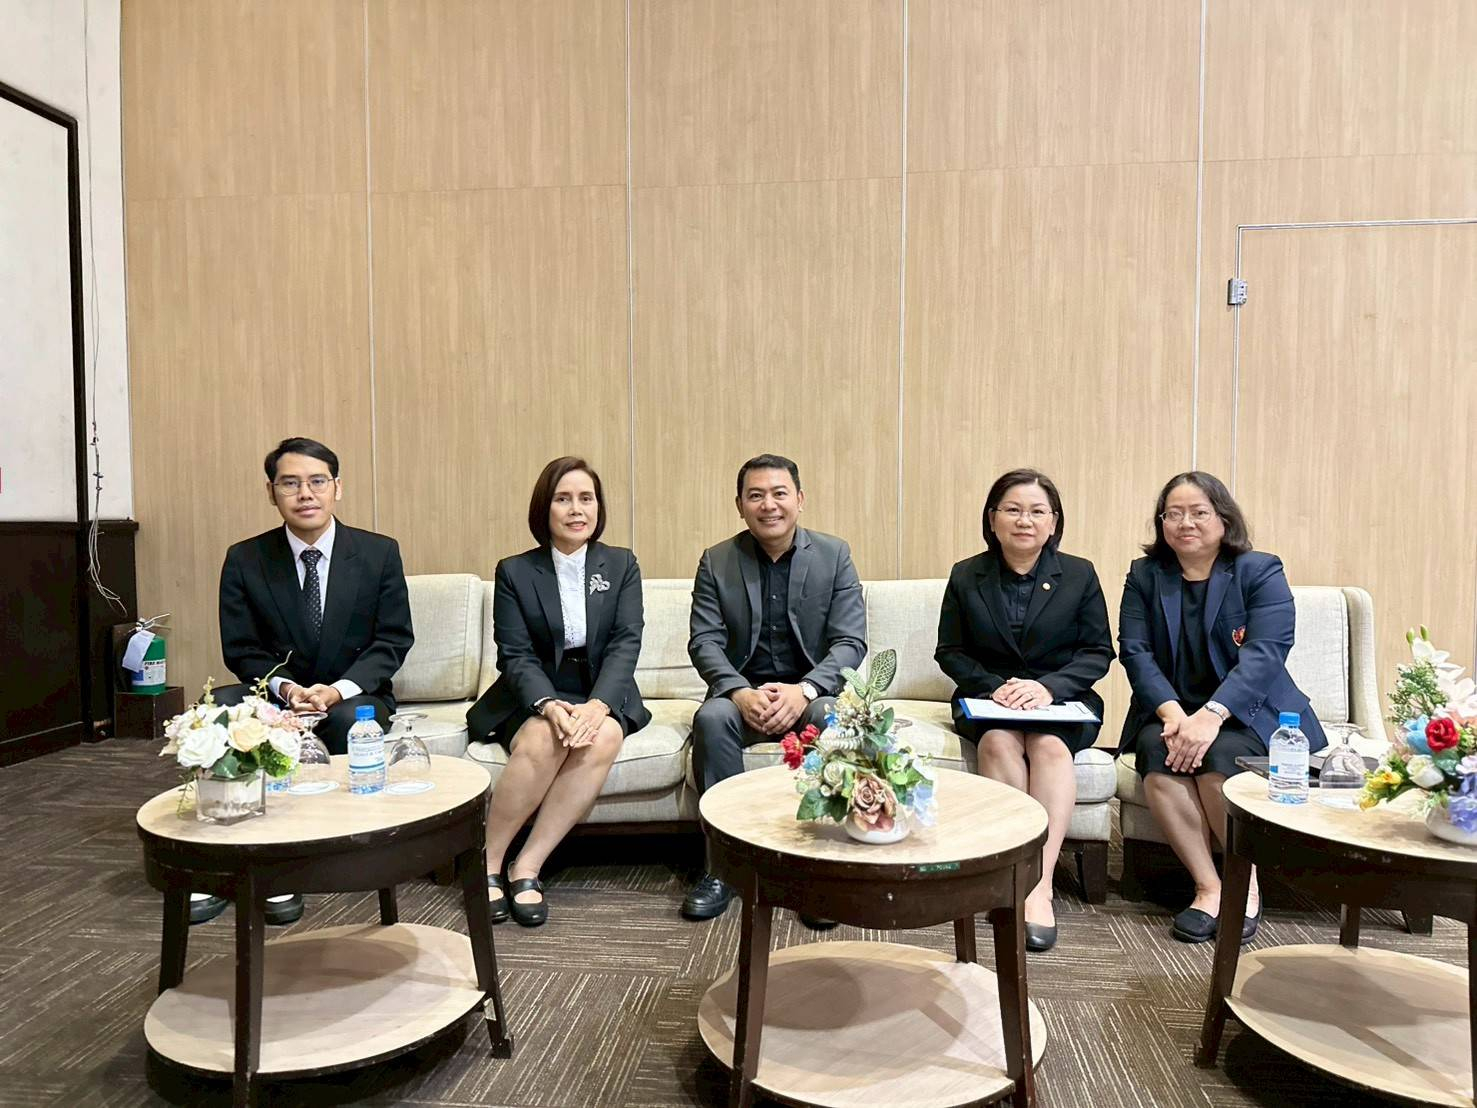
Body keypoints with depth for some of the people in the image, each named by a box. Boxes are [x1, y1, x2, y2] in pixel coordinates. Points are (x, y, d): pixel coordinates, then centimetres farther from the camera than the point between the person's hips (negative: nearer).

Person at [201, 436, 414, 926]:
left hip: (355, 697, -1)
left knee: (350, 720, -36)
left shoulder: (379, 553, -4)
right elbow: (241, 649, -1)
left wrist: (340, 689, -21)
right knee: (219, 707, -28)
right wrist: (284, 688, -20)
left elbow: (393, 641, -6)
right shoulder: (245, 560, -1)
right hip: (277, 694, 2)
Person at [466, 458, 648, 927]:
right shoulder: (515, 572, 2)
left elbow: (626, 643, -5)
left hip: (602, 696, 1)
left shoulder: (621, 565, 5)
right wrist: (550, 705, -26)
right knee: (543, 740, -34)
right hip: (533, 699, -1)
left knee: (605, 738, -32)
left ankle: (526, 868, -23)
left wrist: (597, 705, -23)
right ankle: (487, 863, -15)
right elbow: (515, 655, -6)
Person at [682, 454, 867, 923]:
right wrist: (741, 693, -22)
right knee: (710, 719, -31)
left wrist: (803, 690, -22)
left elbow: (851, 642, -5)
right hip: (743, 692, 1)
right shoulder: (716, 562, 4)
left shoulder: (834, 555, 2)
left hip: (812, 692, 0)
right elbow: (705, 641, -2)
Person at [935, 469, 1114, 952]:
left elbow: (1099, 652, 3)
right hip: (987, 698, 1)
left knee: (1050, 746, -32)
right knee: (999, 743, -32)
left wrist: (1049, 686, -15)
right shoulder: (966, 576, 6)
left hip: (1061, 699, 0)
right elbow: (949, 651, 7)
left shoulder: (1079, 575, 5)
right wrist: (993, 686, -11)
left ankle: (1040, 886, -35)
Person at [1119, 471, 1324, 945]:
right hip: (1170, 712, 2)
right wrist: (1171, 712, -21)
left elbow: (1263, 654, -15)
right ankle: (1209, 888, -22)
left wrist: (1210, 715, -29)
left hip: (1248, 713, -2)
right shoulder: (1144, 576, 9)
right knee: (1158, 753, -29)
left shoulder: (1260, 572, -1)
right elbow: (1135, 651, -3)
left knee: (1219, 755, -32)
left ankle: (1246, 886, -12)